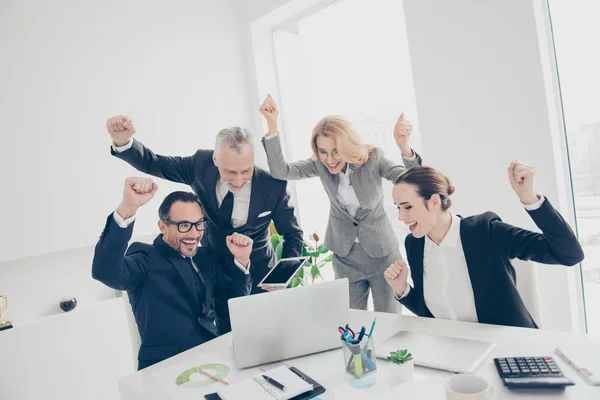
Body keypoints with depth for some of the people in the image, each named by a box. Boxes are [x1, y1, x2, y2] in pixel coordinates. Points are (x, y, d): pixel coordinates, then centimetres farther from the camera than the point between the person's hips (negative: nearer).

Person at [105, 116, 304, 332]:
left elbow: (293, 235, -9)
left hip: (258, 276, -1)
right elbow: (152, 163, -7)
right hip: (214, 274, 2)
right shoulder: (201, 164, -19)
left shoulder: (273, 186, -23)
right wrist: (123, 142, -27)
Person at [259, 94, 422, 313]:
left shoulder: (372, 157, -16)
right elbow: (280, 170, -18)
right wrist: (272, 124, -28)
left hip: (381, 253, -2)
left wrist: (404, 148, -44)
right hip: (345, 256, 2)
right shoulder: (320, 164, -9)